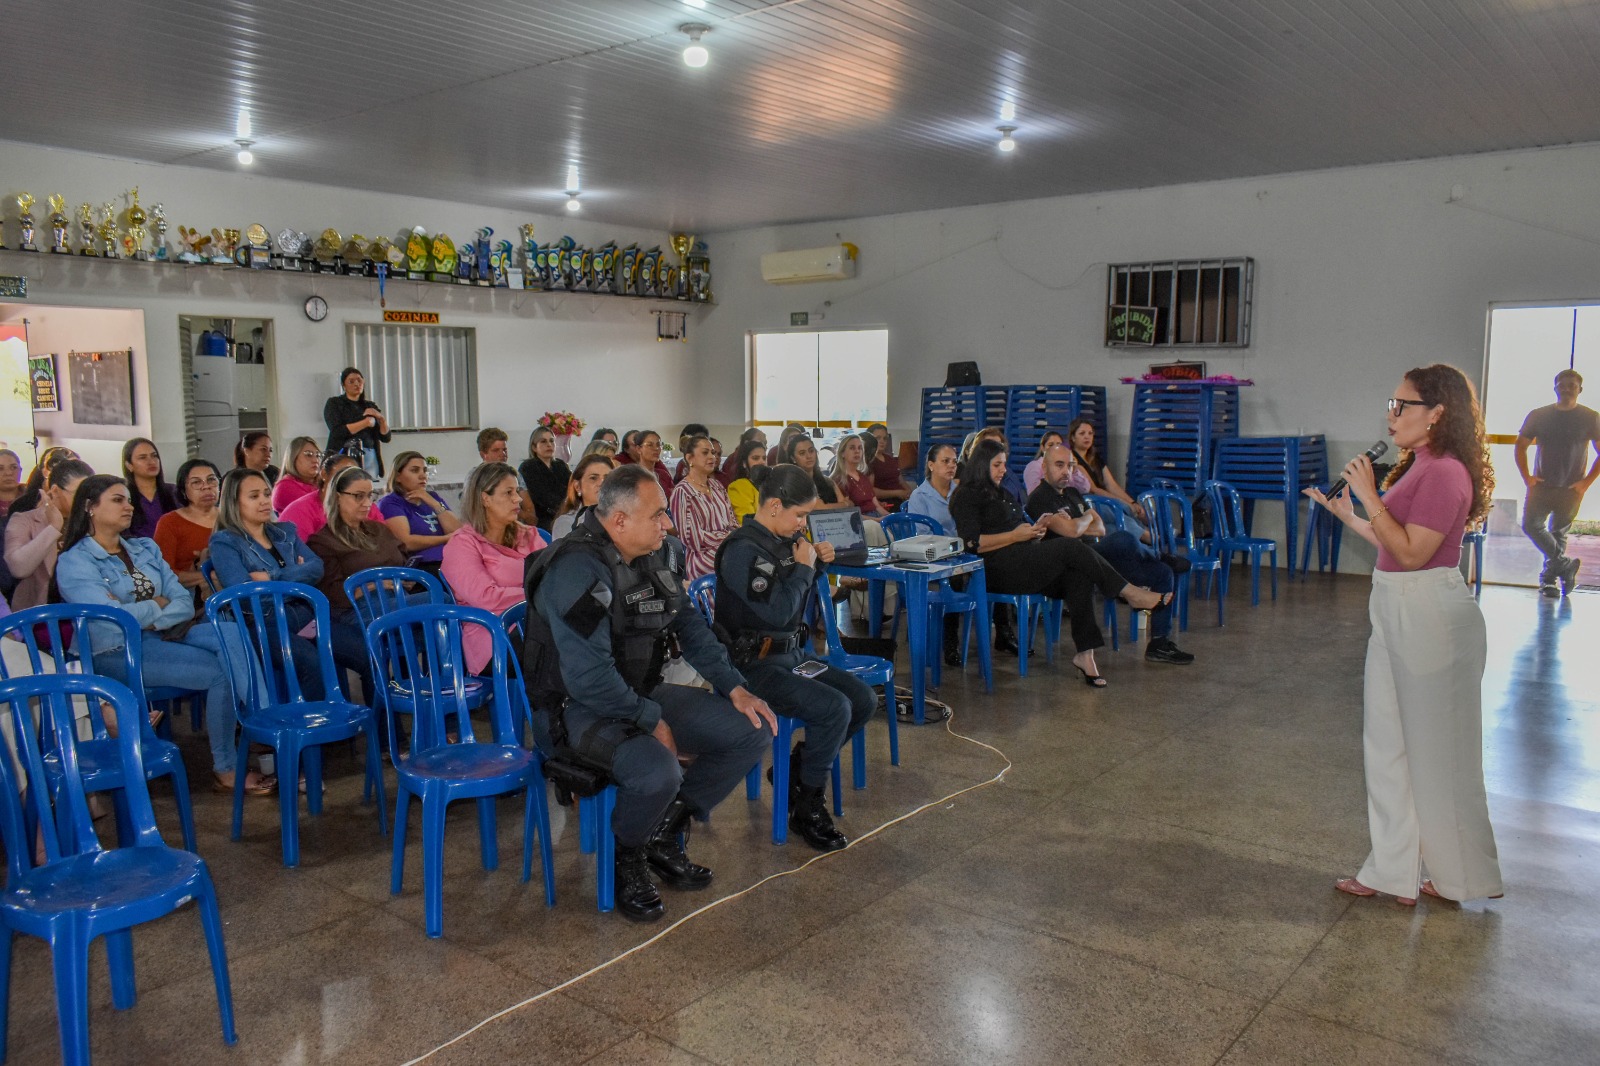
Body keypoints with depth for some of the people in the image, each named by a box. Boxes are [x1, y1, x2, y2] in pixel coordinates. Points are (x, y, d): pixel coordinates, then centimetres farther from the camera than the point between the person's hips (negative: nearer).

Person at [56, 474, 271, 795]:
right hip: (118, 652, -5)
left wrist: (149, 620, -10)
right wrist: (158, 604, -1)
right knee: (222, 671, -25)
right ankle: (225, 769, -14)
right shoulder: (74, 562, -2)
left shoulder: (146, 548, 17)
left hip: (164, 636, 6)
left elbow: (185, 604, 8)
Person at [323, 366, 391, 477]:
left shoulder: (370, 406, 19)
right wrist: (367, 422, -4)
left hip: (369, 457, 3)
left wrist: (381, 418, -4)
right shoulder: (334, 403, 9)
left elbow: (386, 437, 13)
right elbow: (337, 432, -8)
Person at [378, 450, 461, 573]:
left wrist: (434, 504, 0)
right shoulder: (390, 503, 6)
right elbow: (406, 542, -10)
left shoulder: (433, 497, 23)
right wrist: (446, 539, -3)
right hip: (421, 568, -6)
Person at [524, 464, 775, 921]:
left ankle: (664, 833, 11)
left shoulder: (652, 557, 5)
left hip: (644, 694, 9)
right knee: (658, 772, -36)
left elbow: (690, 625, 14)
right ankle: (626, 856, -1)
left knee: (753, 732, -1)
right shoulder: (579, 569, -23)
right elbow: (588, 677, -28)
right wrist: (651, 720, -18)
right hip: (581, 708, -9)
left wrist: (734, 687, 4)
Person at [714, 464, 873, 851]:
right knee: (834, 708, -24)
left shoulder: (785, 540, 7)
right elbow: (778, 611, -25)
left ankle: (796, 769, 18)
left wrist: (818, 564, 3)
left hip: (792, 654, 9)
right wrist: (804, 567, -12)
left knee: (864, 701, 3)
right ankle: (806, 806, -6)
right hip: (754, 664, -9)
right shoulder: (743, 549, -18)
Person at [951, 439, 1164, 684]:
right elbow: (973, 543, -12)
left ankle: (1085, 652, -27)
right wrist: (1016, 536, -12)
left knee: (1078, 574, -21)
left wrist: (1034, 531, 6)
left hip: (1024, 558, 8)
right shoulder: (967, 497, 1)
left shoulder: (1002, 494, 29)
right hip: (999, 567, -8)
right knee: (1069, 547, -24)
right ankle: (1130, 593, -17)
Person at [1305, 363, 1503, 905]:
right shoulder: (1419, 466, 12)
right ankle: (1395, 871, 24)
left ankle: (1463, 875, 21)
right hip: (1398, 613, 10)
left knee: (1437, 749, 4)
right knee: (1390, 743, 13)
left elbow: (1411, 552, -23)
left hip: (1431, 618, -10)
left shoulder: (1445, 472, -18)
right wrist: (1346, 514, 16)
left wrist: (1368, 495, -21)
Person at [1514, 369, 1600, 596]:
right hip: (1541, 485, 2)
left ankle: (1548, 579, 9)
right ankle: (1565, 564, 4)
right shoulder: (1538, 416, 3)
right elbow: (1520, 446, 11)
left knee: (1559, 534, 5)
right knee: (1531, 525, -9)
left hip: (1571, 490, -1)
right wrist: (1526, 477, 1)